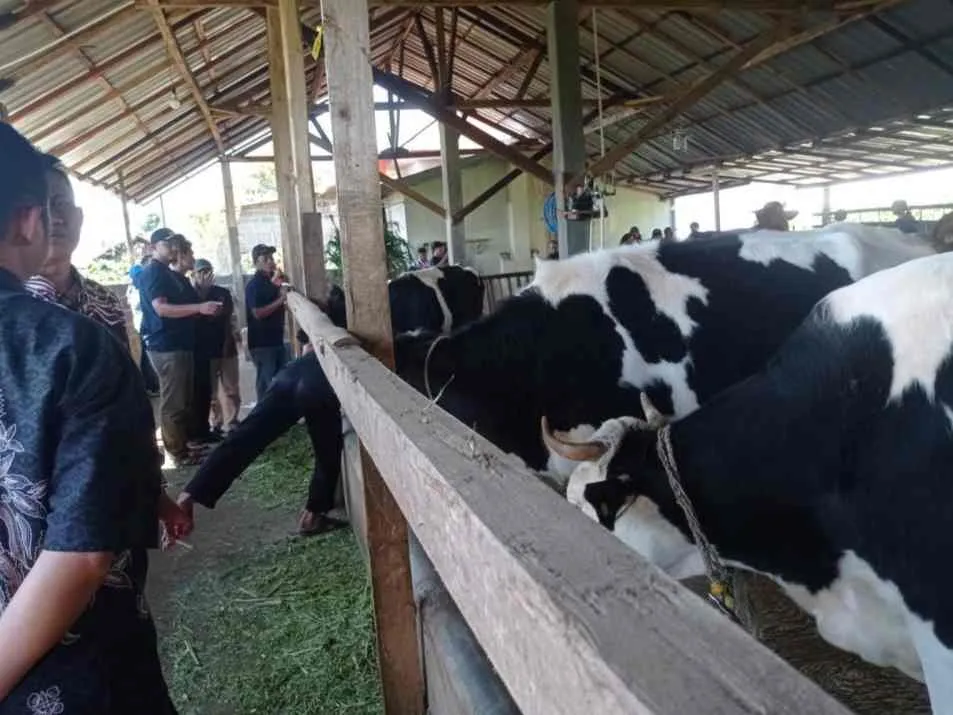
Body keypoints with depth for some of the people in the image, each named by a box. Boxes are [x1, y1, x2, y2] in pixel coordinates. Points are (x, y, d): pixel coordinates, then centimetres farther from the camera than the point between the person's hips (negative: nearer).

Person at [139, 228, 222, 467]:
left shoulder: (170, 274, 19)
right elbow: (161, 308, -23)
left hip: (180, 344, 10)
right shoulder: (152, 273, -10)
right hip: (166, 346, -10)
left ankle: (184, 446, 21)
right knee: (173, 403, -5)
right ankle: (179, 453, 0)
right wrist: (199, 307, -32)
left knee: (184, 400, 13)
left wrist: (203, 308, 16)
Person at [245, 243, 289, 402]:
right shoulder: (254, 285, -12)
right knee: (266, 381, -3)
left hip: (276, 339, 9)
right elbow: (258, 313, -21)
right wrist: (280, 300, -22)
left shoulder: (270, 283, 14)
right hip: (262, 343, -9)